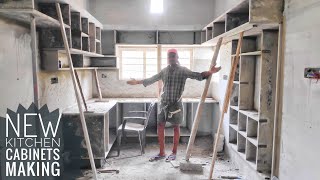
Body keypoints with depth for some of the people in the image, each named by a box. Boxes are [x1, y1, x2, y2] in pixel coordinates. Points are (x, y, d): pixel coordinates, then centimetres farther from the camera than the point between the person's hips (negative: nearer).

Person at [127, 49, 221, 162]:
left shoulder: (183, 70, -3)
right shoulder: (164, 71, 11)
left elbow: (197, 76, -13)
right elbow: (152, 79, 20)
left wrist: (210, 72, -29)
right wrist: (137, 82, 23)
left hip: (176, 103, -5)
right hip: (164, 102, 5)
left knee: (176, 127, 6)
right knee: (160, 126, 6)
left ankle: (174, 153, 20)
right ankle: (162, 153, 19)